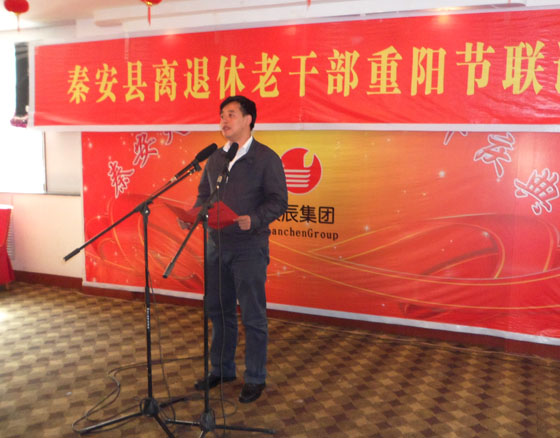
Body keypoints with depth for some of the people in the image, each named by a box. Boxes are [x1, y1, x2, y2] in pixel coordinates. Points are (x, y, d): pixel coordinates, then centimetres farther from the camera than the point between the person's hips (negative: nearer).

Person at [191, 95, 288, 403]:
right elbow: (204, 195, 17)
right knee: (218, 311, 15)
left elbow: (278, 201, -9)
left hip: (249, 247, -6)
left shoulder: (266, 158, -5)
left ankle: (255, 379, 19)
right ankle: (221, 369, 33)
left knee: (253, 316, 3)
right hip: (216, 245, 6)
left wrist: (253, 220, -25)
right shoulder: (214, 158, 12)